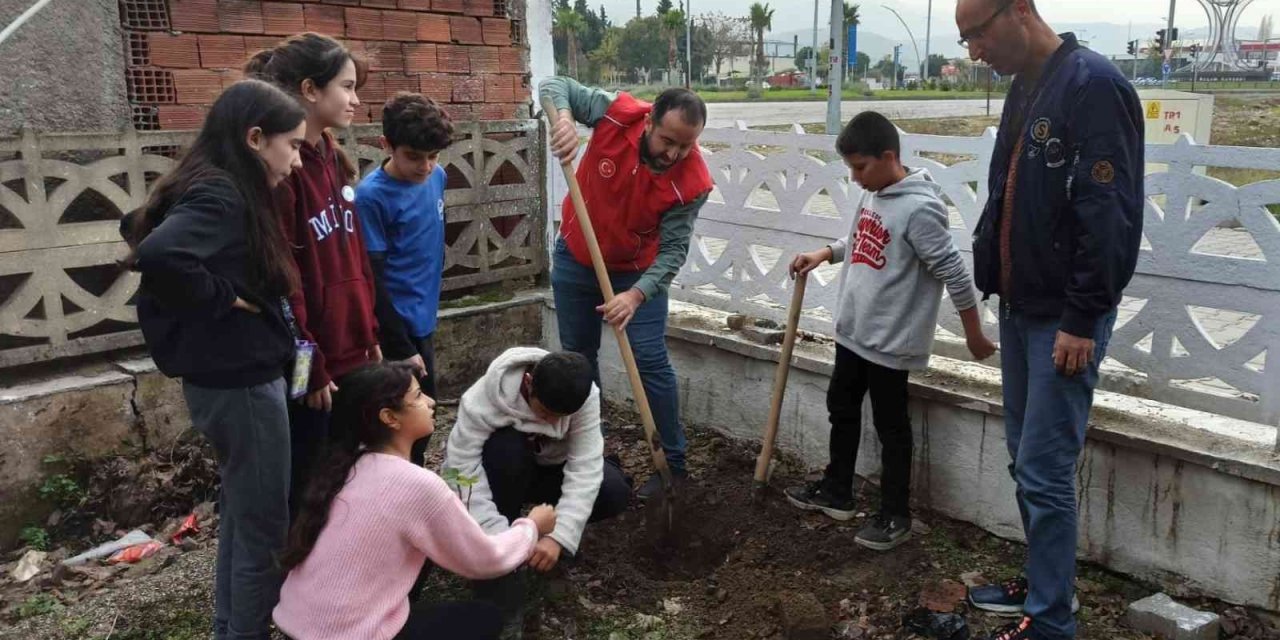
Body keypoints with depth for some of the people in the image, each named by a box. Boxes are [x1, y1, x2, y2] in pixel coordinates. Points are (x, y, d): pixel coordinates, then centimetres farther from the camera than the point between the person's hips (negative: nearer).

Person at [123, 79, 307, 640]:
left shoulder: (213, 190, 7)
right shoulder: (221, 197, -21)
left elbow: (138, 227, 22)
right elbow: (158, 254, -39)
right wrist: (221, 299, -21)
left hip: (226, 378, 10)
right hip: (240, 383, -10)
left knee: (240, 517, 22)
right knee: (263, 530, 4)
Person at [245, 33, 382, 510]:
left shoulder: (331, 158, 10)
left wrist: (369, 337, 14)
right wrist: (309, 368, -15)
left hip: (350, 352, 8)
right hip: (310, 362, -8)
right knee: (298, 479, 7)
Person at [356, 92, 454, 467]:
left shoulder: (436, 176, 1)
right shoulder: (372, 196, -19)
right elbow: (372, 280, -18)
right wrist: (401, 347, -17)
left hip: (422, 319, 7)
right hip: (396, 327, -7)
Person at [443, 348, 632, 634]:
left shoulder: (585, 396, -28)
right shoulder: (482, 400, -35)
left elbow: (585, 468, -32)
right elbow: (461, 472, -36)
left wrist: (558, 535, -42)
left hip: (548, 468, 2)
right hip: (500, 474, -2)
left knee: (614, 493, -25)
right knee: (506, 449, -38)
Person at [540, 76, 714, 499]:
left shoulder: (692, 183, -27)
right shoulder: (617, 114, -24)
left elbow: (673, 251, -24)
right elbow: (555, 86, -13)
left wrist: (636, 295, -38)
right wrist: (565, 119, -35)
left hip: (637, 270, -2)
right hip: (575, 258, 2)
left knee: (651, 363, -7)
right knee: (578, 355, 13)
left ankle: (673, 464, 7)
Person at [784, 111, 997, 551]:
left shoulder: (919, 208, -23)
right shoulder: (873, 195, 4)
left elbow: (954, 273, -20)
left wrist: (974, 334, -14)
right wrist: (823, 254, 5)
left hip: (890, 341, -9)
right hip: (854, 331, 9)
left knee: (891, 427, 4)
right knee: (841, 408, 20)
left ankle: (896, 516, 20)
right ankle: (836, 492, 37)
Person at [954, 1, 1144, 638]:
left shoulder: (1093, 85, -17)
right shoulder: (1024, 87, 12)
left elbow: (1112, 214, -21)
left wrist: (1082, 319, -19)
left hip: (1064, 319, -9)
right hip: (1020, 307, 9)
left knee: (1044, 471, -3)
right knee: (1025, 458, 17)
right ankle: (1043, 580, 33)